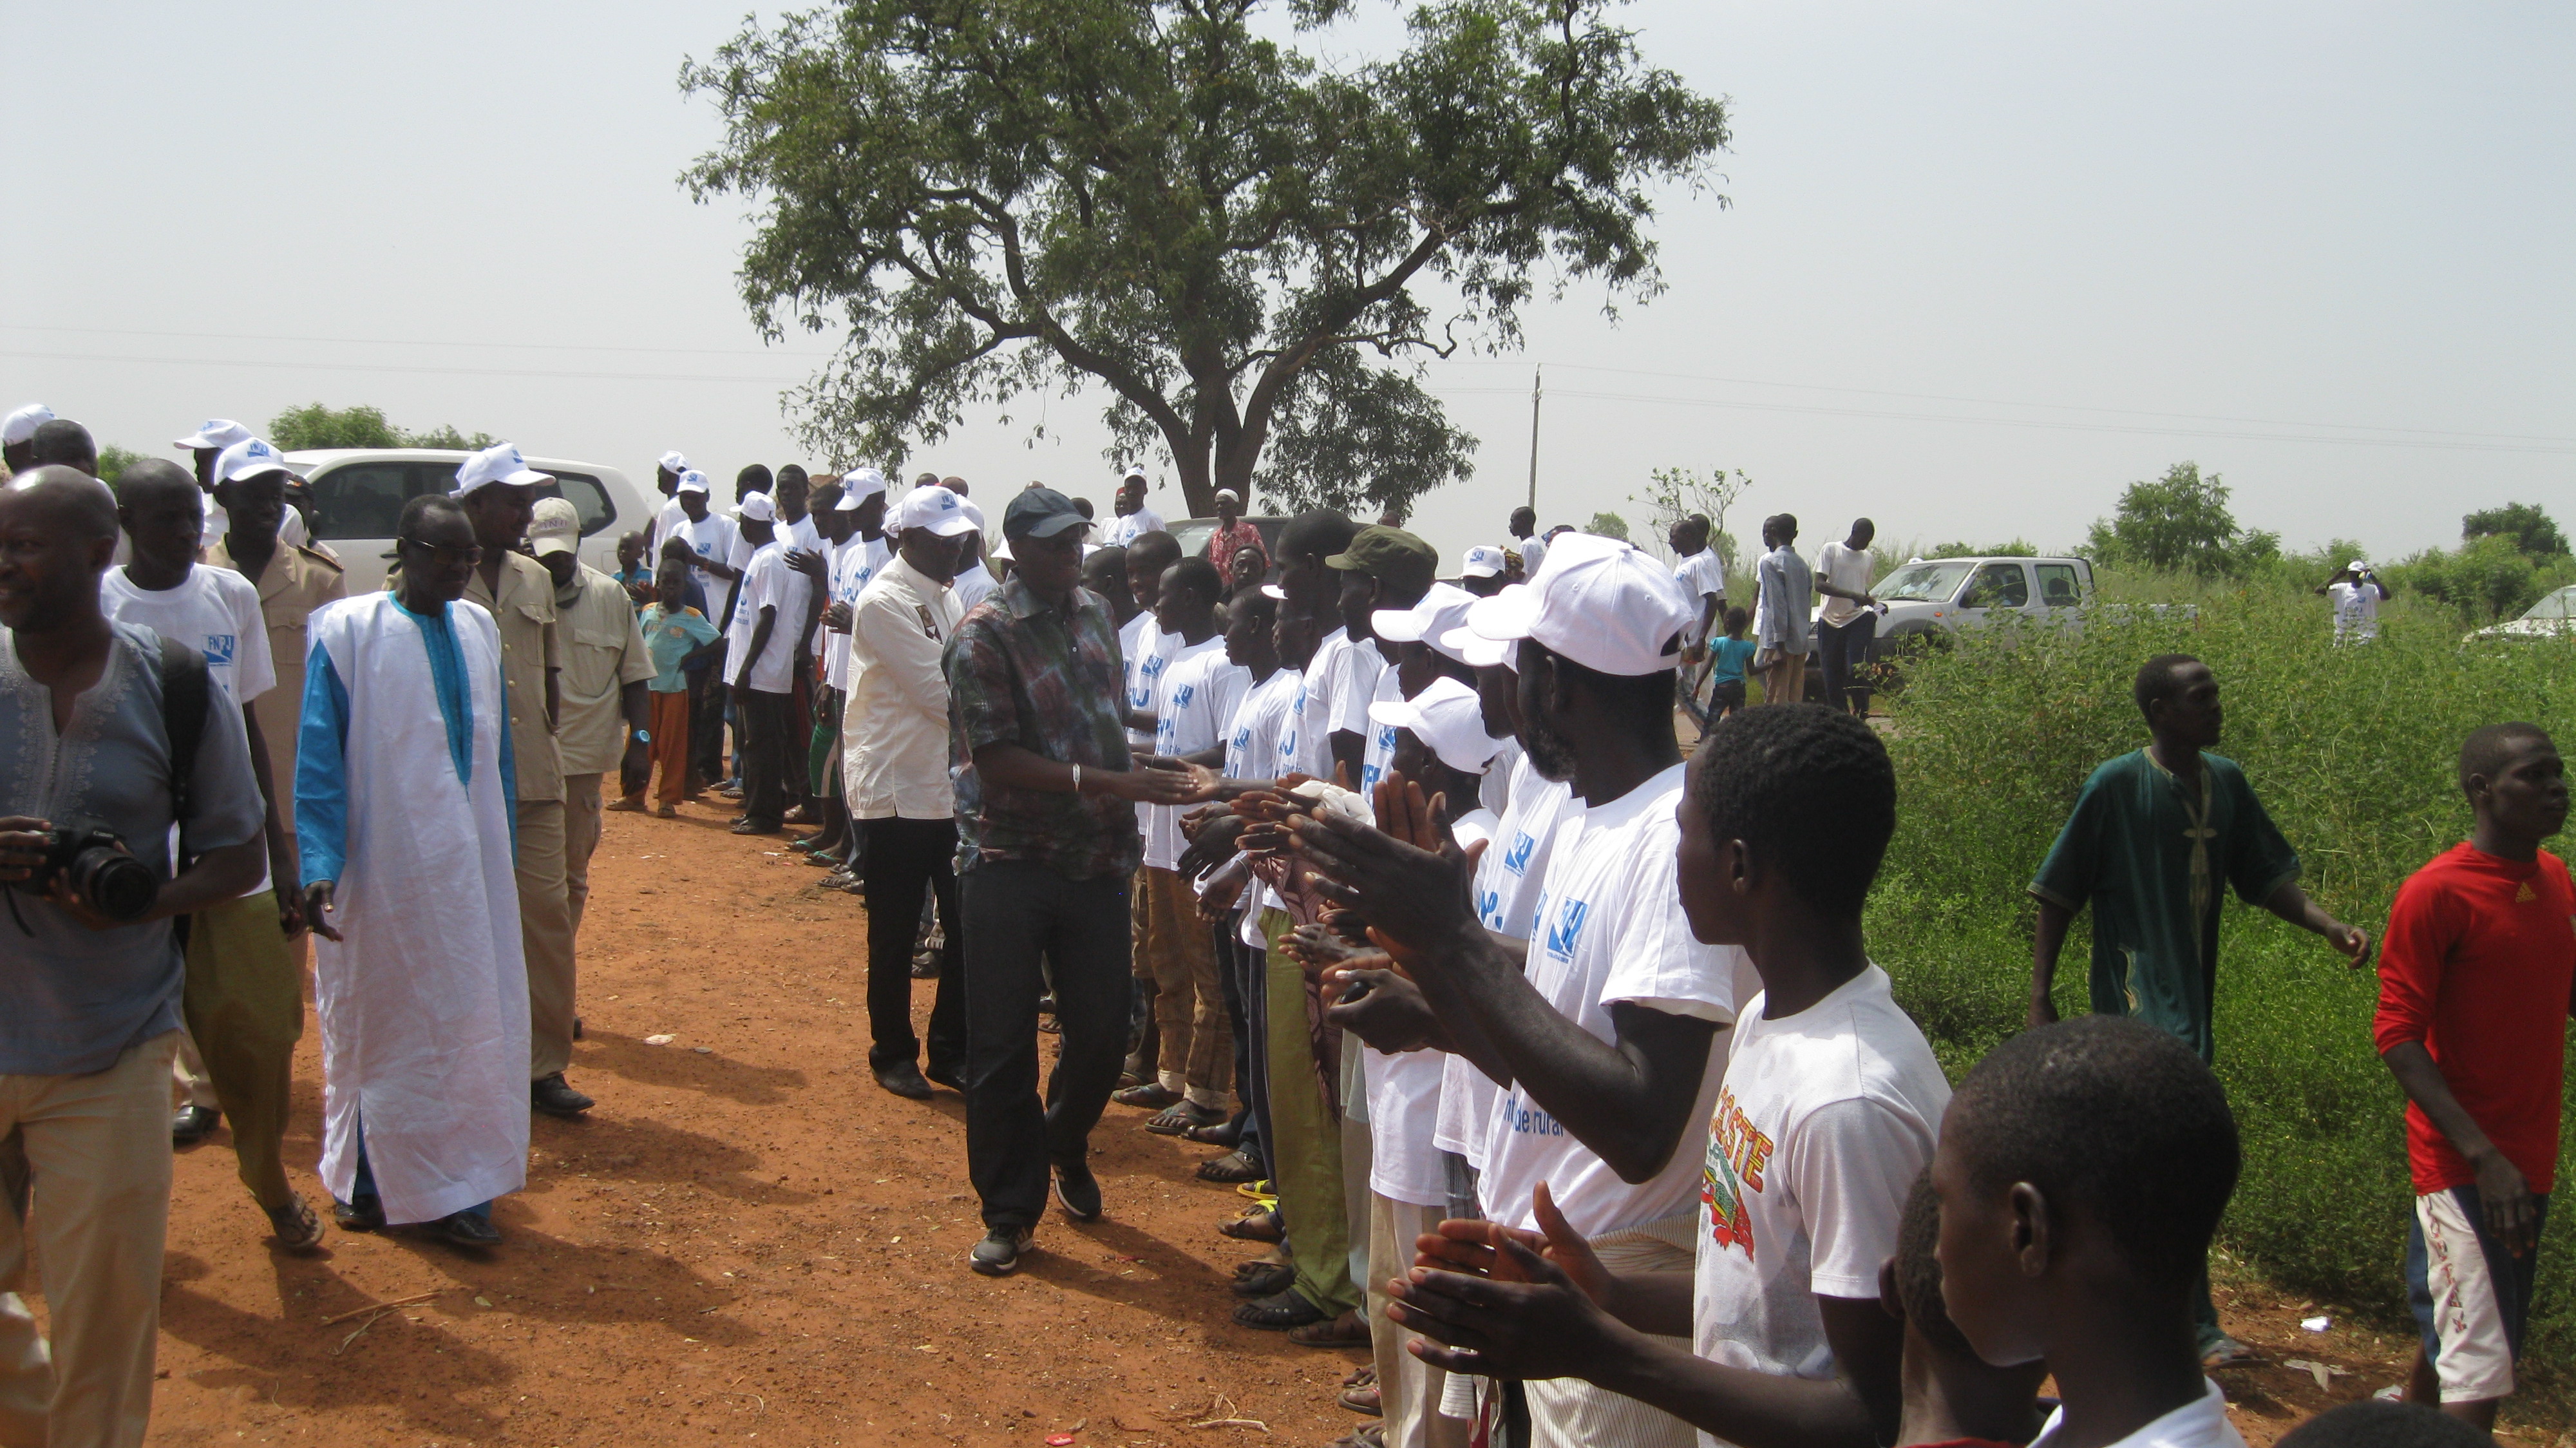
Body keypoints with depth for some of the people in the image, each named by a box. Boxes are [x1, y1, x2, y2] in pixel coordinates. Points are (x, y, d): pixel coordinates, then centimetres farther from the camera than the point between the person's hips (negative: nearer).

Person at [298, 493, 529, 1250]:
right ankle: (365, 1180, 20)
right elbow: (319, 756, -9)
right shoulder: (348, 631, -7)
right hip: (384, 868, -5)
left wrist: (507, 847, 17)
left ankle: (458, 1186, 17)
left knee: (476, 1018, 6)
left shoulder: (479, 629, 8)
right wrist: (319, 864, -16)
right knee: (379, 1024, 6)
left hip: (472, 866, 5)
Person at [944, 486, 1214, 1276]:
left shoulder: (1096, 613, 8)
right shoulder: (985, 634, -12)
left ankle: (1067, 1146, 41)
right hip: (1010, 863, -5)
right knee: (1002, 1044, 3)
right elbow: (997, 758, -18)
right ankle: (1010, 1212, 17)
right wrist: (1108, 783, -24)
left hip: (1096, 860, 5)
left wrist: (1153, 779, 7)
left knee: (1100, 1031, 12)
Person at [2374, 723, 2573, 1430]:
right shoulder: (2436, 894, -15)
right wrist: (2483, 1156, -23)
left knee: (2450, 1326, 18)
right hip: (2463, 1167, -7)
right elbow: (2397, 1036, -16)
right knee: (2481, 1371, -10)